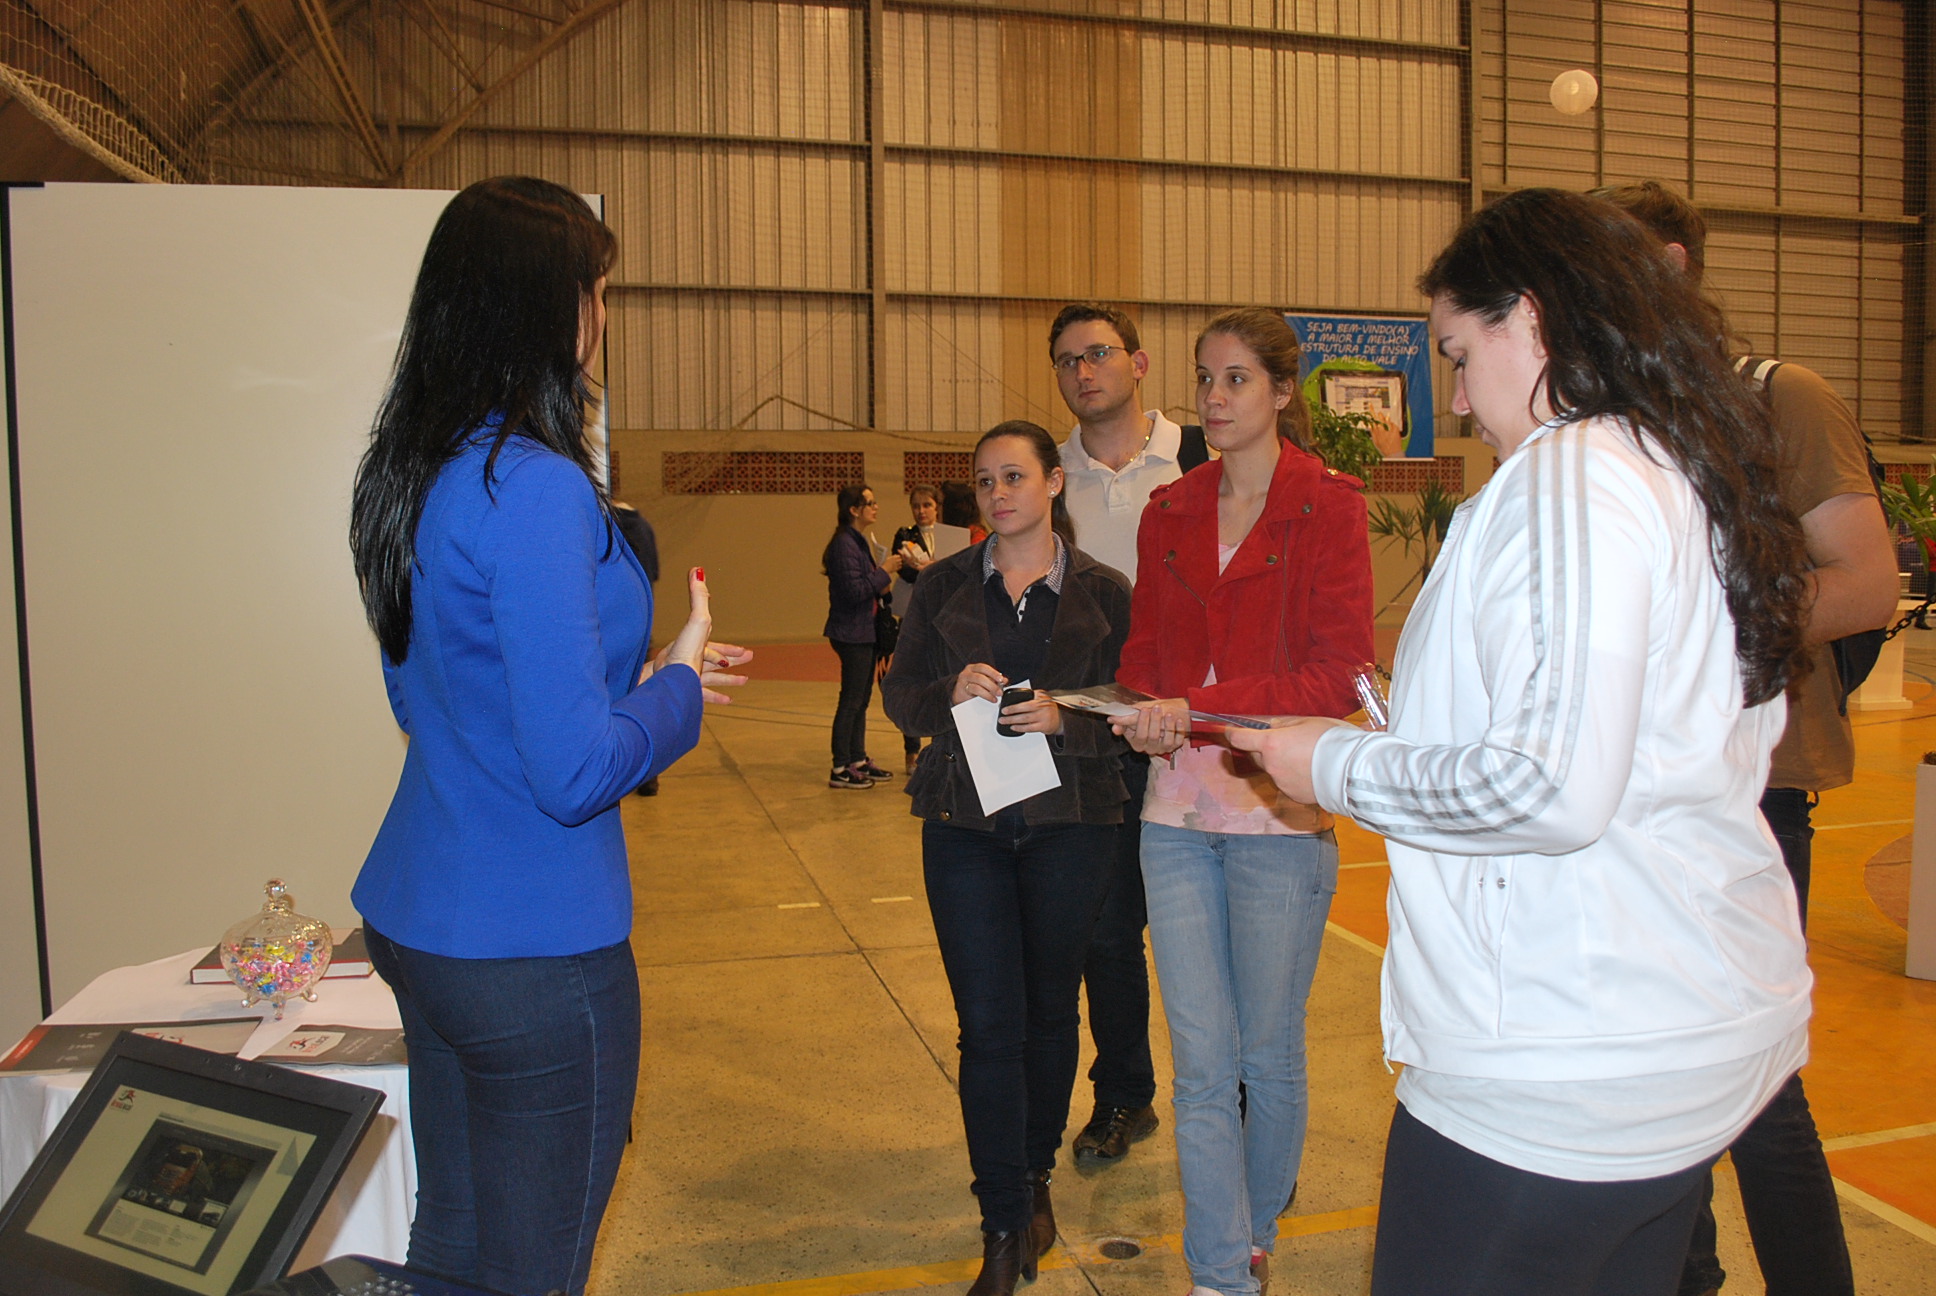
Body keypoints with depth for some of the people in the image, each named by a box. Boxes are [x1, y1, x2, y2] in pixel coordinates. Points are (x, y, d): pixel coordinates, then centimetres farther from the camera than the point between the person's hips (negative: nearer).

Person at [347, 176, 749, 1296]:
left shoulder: (417, 475, 7)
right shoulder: (534, 489, -22)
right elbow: (576, 772, -25)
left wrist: (642, 673, 15)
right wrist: (676, 684, -6)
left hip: (415, 921, 9)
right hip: (531, 950, -9)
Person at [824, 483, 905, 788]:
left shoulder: (860, 542, 14)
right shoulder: (844, 545, -17)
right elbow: (854, 591, -23)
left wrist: (883, 578, 3)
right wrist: (884, 571, -15)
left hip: (864, 631, 10)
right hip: (851, 633, -10)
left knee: (861, 699, 14)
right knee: (851, 700, -5)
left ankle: (858, 760, 22)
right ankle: (840, 769, 0)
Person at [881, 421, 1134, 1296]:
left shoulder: (1103, 592, 0)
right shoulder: (945, 586, 5)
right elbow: (898, 694, 6)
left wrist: (1066, 719, -19)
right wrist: (950, 693, -15)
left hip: (1070, 823, 0)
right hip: (965, 823, 1)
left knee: (1050, 1009, 13)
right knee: (988, 1024, -1)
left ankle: (1035, 1177, 37)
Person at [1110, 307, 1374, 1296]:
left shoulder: (1327, 508, -4)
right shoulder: (1170, 512, 11)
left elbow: (1340, 674, -11)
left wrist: (1199, 706, -20)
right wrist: (1146, 714, -7)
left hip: (1280, 811, -3)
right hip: (1178, 810, 4)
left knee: (1268, 1054, 11)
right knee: (1201, 1061, 5)